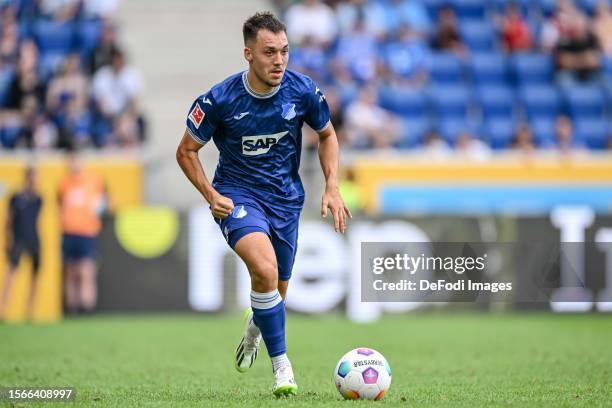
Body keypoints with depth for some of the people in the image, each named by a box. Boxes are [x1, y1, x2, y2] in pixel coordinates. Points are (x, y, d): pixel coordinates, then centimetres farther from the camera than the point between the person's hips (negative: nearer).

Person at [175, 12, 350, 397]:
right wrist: (212, 196, -17)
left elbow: (327, 135, 8)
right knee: (265, 269, -29)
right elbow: (186, 151, -4)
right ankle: (282, 366, -17)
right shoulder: (220, 99, -18)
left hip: (286, 198, 3)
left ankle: (254, 328, 51)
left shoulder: (303, 91, -11)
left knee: (277, 290, 13)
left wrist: (332, 188, -3)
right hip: (237, 195, -3)